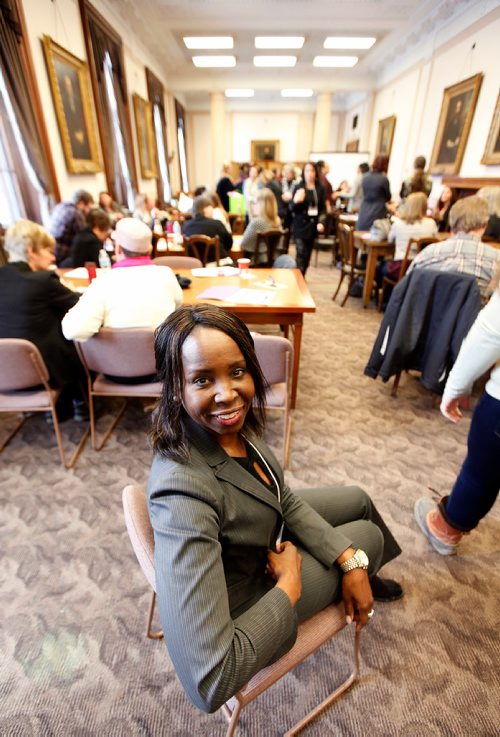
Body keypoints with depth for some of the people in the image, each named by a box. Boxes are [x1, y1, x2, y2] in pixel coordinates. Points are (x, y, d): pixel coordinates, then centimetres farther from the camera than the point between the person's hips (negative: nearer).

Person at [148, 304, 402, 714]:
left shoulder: (235, 423, -20)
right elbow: (209, 684, -41)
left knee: (358, 499, 21)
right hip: (254, 589, -5)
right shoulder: (183, 495, -43)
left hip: (270, 529, 6)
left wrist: (351, 562, -10)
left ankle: (363, 576, 56)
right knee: (369, 536, 10)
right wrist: (290, 585, -28)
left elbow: (284, 499, -6)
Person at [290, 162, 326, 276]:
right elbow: (292, 208, -3)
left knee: (308, 254, 8)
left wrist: (321, 222, -9)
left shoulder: (320, 188, 5)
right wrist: (296, 201, -25)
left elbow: (323, 208, 6)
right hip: (300, 225, -3)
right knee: (301, 254, -11)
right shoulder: (298, 187, -2)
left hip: (313, 225, 3)